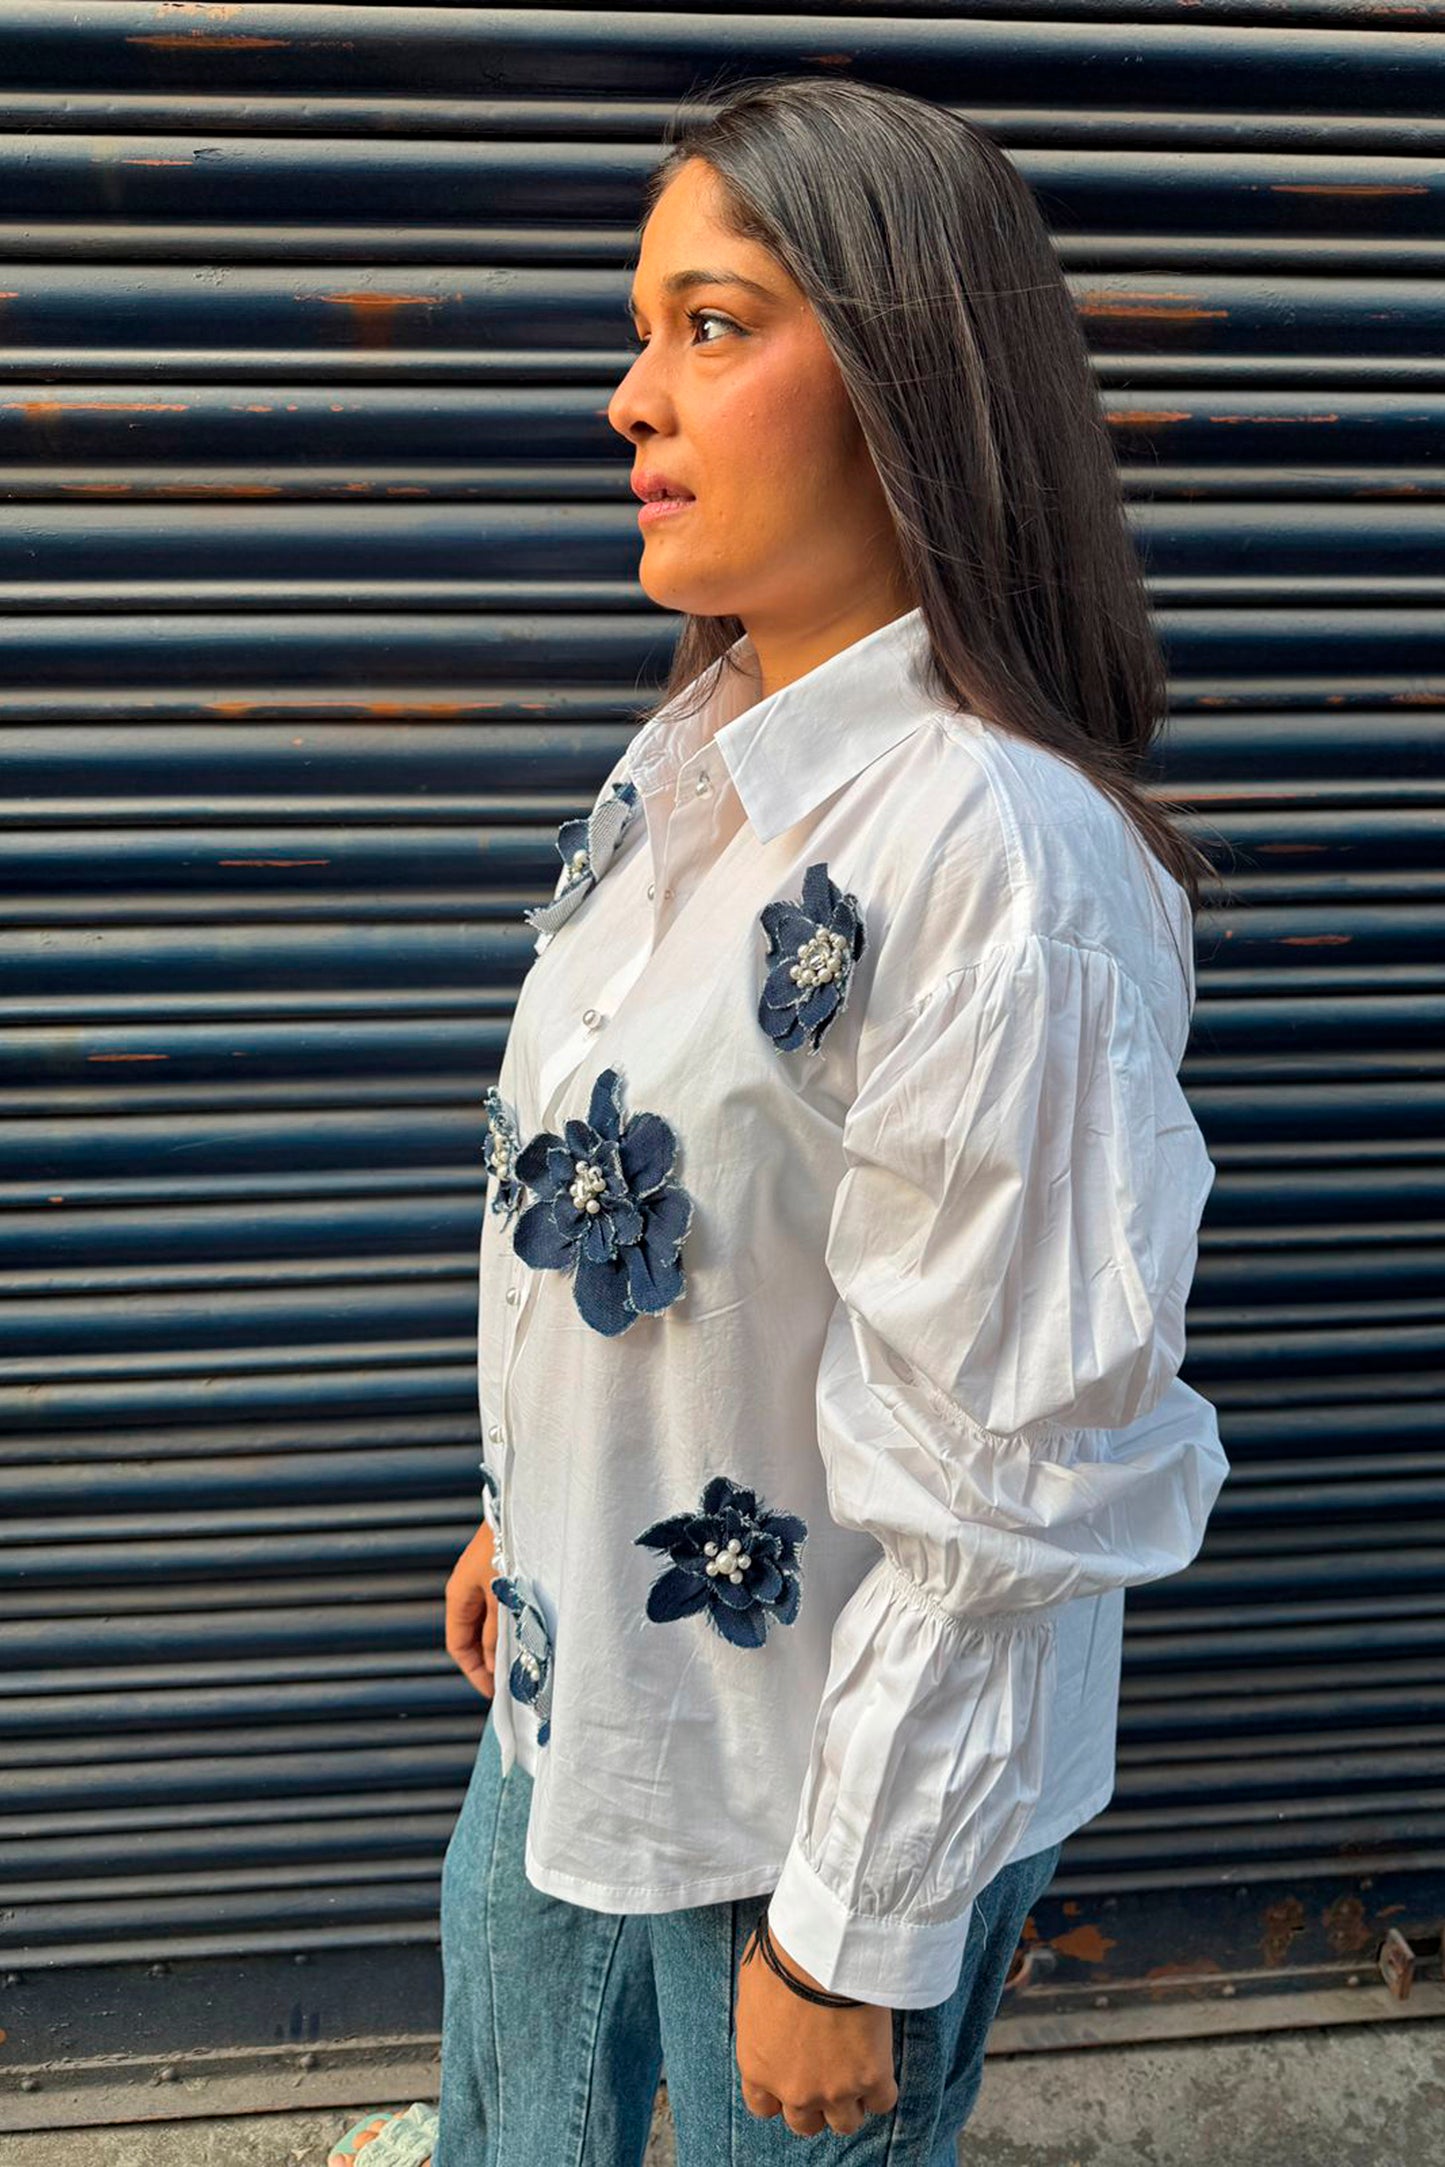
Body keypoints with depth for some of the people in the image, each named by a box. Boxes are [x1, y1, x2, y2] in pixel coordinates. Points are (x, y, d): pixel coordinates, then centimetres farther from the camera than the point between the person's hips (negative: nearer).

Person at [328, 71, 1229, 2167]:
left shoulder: (994, 854, -30)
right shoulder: (697, 751, -2)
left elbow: (994, 1486, -26)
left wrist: (852, 1932, -18)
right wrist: (524, 1510, 17)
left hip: (842, 1760, -7)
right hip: (590, 1672, 8)